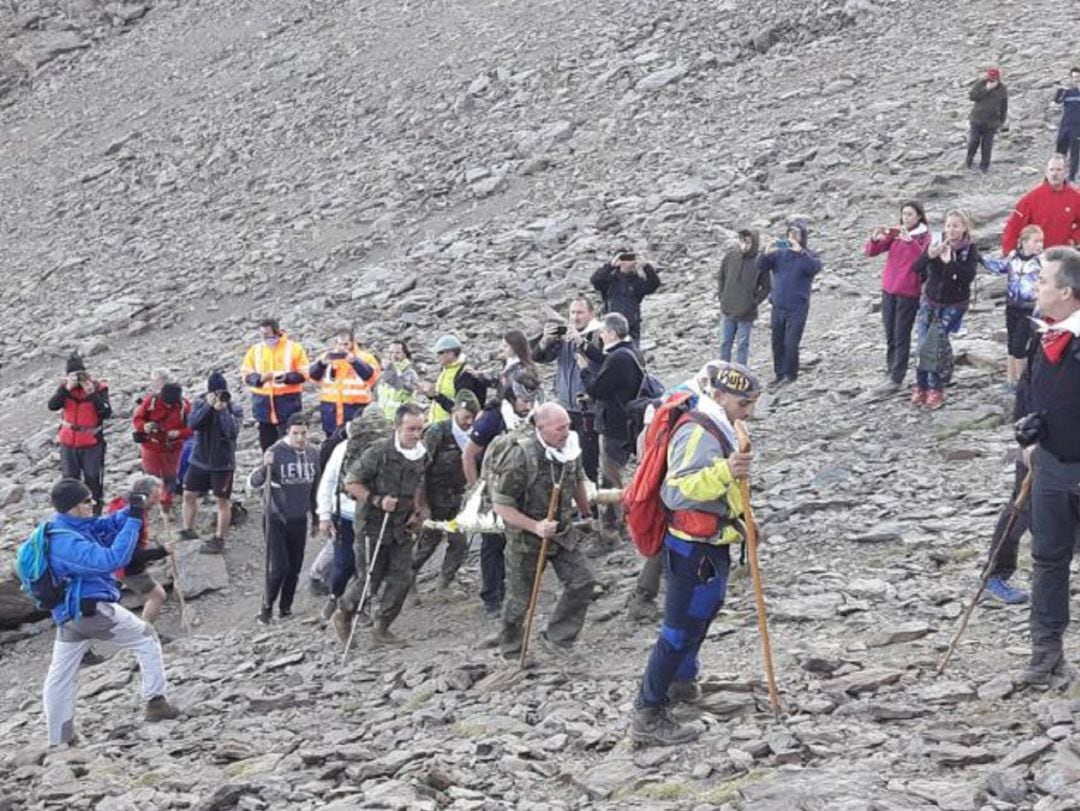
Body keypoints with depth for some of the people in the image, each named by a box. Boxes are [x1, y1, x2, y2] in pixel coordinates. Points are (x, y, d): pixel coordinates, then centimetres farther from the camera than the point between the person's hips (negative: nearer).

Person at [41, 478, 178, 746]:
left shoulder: (75, 526, 6)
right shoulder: (67, 543, -24)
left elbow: (105, 527, 12)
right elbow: (110, 560, -31)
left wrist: (130, 512, -7)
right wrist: (133, 521, -29)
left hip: (68, 617, 10)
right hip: (93, 609, -10)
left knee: (60, 675, 12)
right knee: (146, 639, 9)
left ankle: (58, 739, 18)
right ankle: (156, 702, 9)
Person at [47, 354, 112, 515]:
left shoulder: (98, 387, -12)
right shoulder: (65, 386, -5)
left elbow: (107, 413, -21)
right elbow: (52, 406, -19)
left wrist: (92, 393, -30)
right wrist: (66, 388, -30)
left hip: (92, 443, -3)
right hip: (68, 443, 3)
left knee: (93, 480, 5)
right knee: (70, 479, 15)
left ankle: (95, 513, 15)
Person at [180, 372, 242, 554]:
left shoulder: (234, 409, -8)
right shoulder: (200, 405, 0)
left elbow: (232, 432, -21)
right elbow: (193, 423, -17)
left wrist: (223, 410, -25)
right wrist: (208, 406, -24)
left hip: (222, 463, -3)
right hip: (199, 460, 3)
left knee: (222, 500, 2)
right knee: (189, 494, 9)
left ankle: (219, 539, 10)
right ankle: (188, 530, 27)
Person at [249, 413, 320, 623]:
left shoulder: (313, 455, 3)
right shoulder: (276, 453, -15)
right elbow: (253, 483, -20)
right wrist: (264, 467, -40)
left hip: (299, 520, 5)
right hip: (275, 520, -5)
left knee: (294, 568, 10)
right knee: (278, 568, -7)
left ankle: (285, 608, 26)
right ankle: (267, 606, 13)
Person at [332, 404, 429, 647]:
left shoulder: (422, 454, 4)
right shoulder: (379, 451, -17)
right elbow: (351, 483, -12)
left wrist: (418, 512, 8)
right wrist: (377, 501, -21)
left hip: (401, 526, 6)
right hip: (374, 524, -6)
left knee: (402, 577, -1)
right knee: (369, 579, -1)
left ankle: (381, 629, 12)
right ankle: (343, 614, 26)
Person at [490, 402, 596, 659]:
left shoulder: (570, 448, -7)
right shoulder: (520, 456, -26)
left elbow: (577, 482, 15)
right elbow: (501, 505, -22)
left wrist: (586, 514, 25)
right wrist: (535, 527, -30)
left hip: (561, 532, 5)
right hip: (525, 537, -5)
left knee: (583, 581, -3)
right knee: (520, 599, 5)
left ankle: (556, 636, 13)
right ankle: (511, 652, 26)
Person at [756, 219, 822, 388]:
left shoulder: (807, 256, -6)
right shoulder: (779, 253, 3)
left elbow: (815, 268, -27)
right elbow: (761, 266, -4)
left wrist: (801, 252, -38)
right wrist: (766, 254, -25)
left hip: (797, 309, -4)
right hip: (778, 306, 4)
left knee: (790, 343, -8)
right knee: (777, 342, 11)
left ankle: (790, 374, 8)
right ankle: (779, 373, 23)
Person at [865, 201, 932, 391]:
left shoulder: (925, 237, -4)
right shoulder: (894, 233, 6)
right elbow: (871, 252, 1)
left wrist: (909, 240, -36)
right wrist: (875, 239, -21)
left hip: (908, 292, -4)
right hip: (888, 290, 4)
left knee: (902, 337, -2)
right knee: (890, 335, 12)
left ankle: (896, 378, 2)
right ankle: (890, 372, 22)